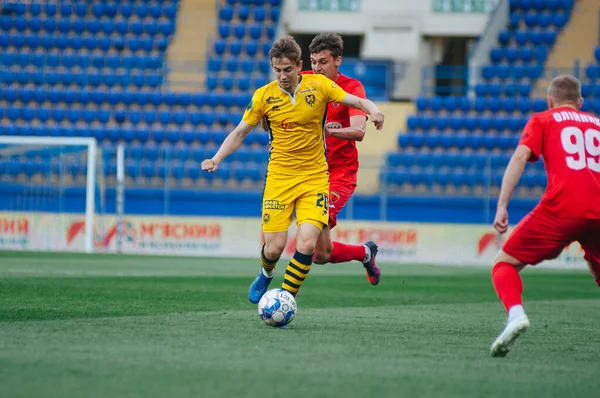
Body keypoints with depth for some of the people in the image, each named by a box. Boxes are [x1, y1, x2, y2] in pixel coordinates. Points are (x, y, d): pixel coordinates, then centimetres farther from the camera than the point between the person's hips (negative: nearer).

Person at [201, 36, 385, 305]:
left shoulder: (319, 85, -4)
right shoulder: (264, 96, -3)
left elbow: (357, 101, -5)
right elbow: (240, 132, 6)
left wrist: (373, 111, -28)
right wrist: (216, 159, -8)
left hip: (314, 179, 0)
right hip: (279, 179, 0)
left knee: (306, 244, -17)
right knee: (274, 247, -5)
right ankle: (266, 274, 33)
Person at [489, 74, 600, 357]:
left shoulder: (542, 120, 16)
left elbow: (520, 157, 0)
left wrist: (502, 205, -6)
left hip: (561, 208, -4)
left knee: (505, 263, 7)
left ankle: (516, 314, -21)